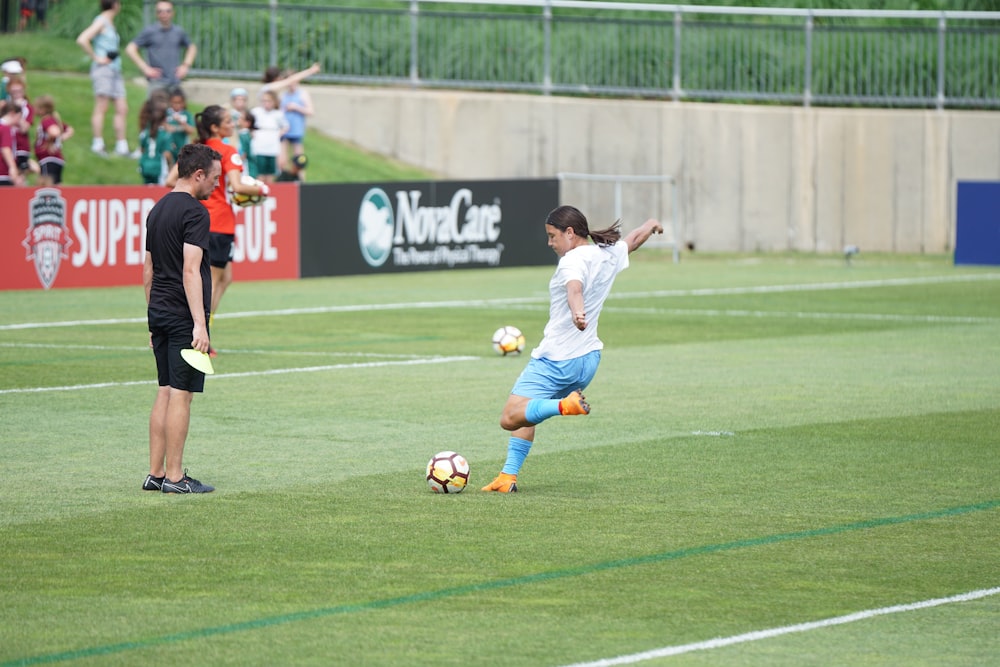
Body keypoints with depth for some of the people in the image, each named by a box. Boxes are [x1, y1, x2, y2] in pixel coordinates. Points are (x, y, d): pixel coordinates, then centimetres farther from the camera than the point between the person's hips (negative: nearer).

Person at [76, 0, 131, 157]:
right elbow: (82, 40, -20)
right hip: (103, 68, -9)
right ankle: (98, 144, -6)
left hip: (115, 70, 9)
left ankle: (121, 146, 7)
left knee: (122, 109, 5)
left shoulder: (110, 23, 18)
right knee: (101, 107, -9)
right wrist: (96, 58, -14)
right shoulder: (101, 22, -8)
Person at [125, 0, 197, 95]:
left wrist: (186, 65, 10)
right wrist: (145, 68, -8)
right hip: (157, 80, -4)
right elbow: (130, 49, -3)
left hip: (175, 80, 4)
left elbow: (192, 48, 25)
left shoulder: (179, 31, 9)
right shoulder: (150, 31, -2)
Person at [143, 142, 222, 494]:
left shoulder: (157, 210, 15)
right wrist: (199, 324, -23)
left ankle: (156, 473, 13)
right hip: (183, 316, -9)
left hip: (159, 314, 9)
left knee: (165, 392, 12)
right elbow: (190, 271, -21)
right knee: (181, 393, -4)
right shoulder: (194, 212, -13)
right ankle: (175, 477, -2)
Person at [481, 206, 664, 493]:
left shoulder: (574, 260, -17)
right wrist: (650, 225, 52)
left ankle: (564, 405, -33)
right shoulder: (611, 253, 8)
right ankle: (509, 475, 14)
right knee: (525, 415, 21)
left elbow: (574, 287, -39)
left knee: (510, 418, -16)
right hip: (588, 359, 9)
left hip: (555, 359, -9)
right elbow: (634, 239, 30)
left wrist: (577, 311, -60)